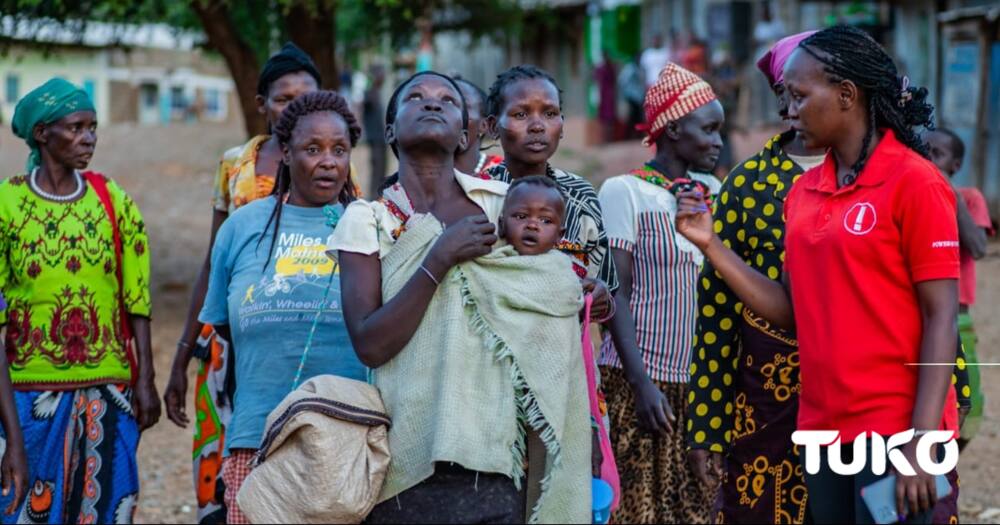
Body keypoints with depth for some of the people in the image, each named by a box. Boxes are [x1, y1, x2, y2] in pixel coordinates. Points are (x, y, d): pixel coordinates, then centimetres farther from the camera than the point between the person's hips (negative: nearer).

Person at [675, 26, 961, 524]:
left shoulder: (913, 181, -9)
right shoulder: (802, 192, 10)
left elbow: (940, 318, -11)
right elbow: (795, 312, 10)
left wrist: (922, 441, -18)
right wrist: (711, 245, 3)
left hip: (894, 429, -6)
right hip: (822, 429, 7)